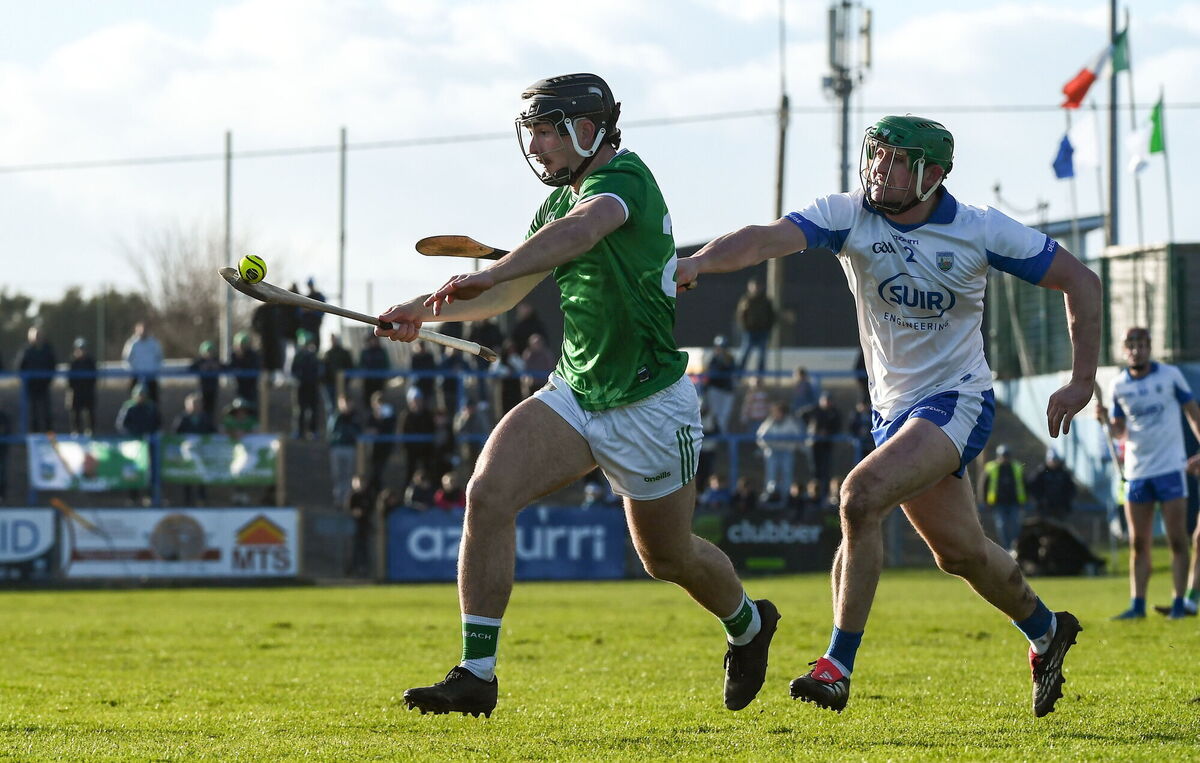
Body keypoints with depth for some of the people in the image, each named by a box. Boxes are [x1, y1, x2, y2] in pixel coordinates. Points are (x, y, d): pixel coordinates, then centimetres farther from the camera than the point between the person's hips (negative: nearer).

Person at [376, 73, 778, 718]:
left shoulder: (623, 177, -18)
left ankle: (747, 624, 46)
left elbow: (583, 229, -41)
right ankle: (475, 676, -16)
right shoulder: (560, 201, 10)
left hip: (648, 407, -7)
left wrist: (488, 274, -50)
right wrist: (426, 311, 1)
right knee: (488, 494, -17)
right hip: (574, 395, 7)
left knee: (669, 558, 11)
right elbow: (507, 294, 17)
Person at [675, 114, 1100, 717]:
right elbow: (769, 238, -26)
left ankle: (837, 668, -23)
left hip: (957, 401, -5)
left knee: (862, 495, -26)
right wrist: (699, 261, -45)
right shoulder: (849, 216, -8)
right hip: (893, 409, 5)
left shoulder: (981, 231, -11)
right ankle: (1046, 631, 45)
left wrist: (1083, 382, -6)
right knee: (958, 550, 16)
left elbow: (1079, 280, -2)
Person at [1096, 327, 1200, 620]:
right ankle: (1137, 604, 4)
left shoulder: (1170, 375, -2)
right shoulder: (1118, 386, 6)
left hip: (1170, 467, -3)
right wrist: (1105, 419, -8)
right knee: (1138, 544, 2)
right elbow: (1120, 431, 13)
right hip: (1136, 472, 3)